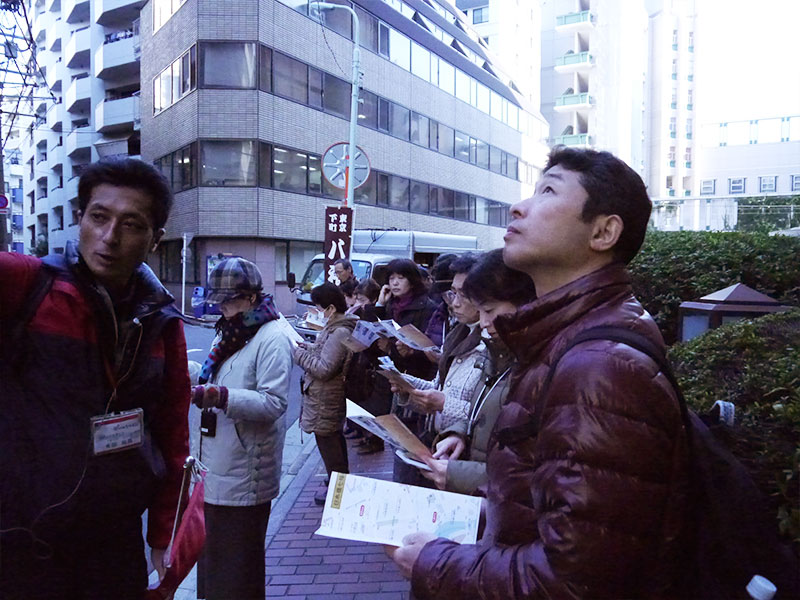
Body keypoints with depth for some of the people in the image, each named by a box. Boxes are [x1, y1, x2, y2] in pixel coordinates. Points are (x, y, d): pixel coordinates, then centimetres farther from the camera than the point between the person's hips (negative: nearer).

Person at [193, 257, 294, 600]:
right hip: (219, 463, 9)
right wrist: (201, 389, 6)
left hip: (245, 471, -9)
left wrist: (222, 397, -32)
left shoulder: (272, 339, -16)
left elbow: (274, 403, -23)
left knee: (238, 562, 5)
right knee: (213, 550, 20)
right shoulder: (229, 332, 14)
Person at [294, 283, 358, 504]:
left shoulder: (340, 333, -25)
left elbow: (324, 368, -27)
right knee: (335, 440, 22)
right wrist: (306, 347, 4)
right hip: (328, 397, 11)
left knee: (328, 444, 1)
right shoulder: (338, 327, 8)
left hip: (325, 401, -11)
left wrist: (299, 353, -18)